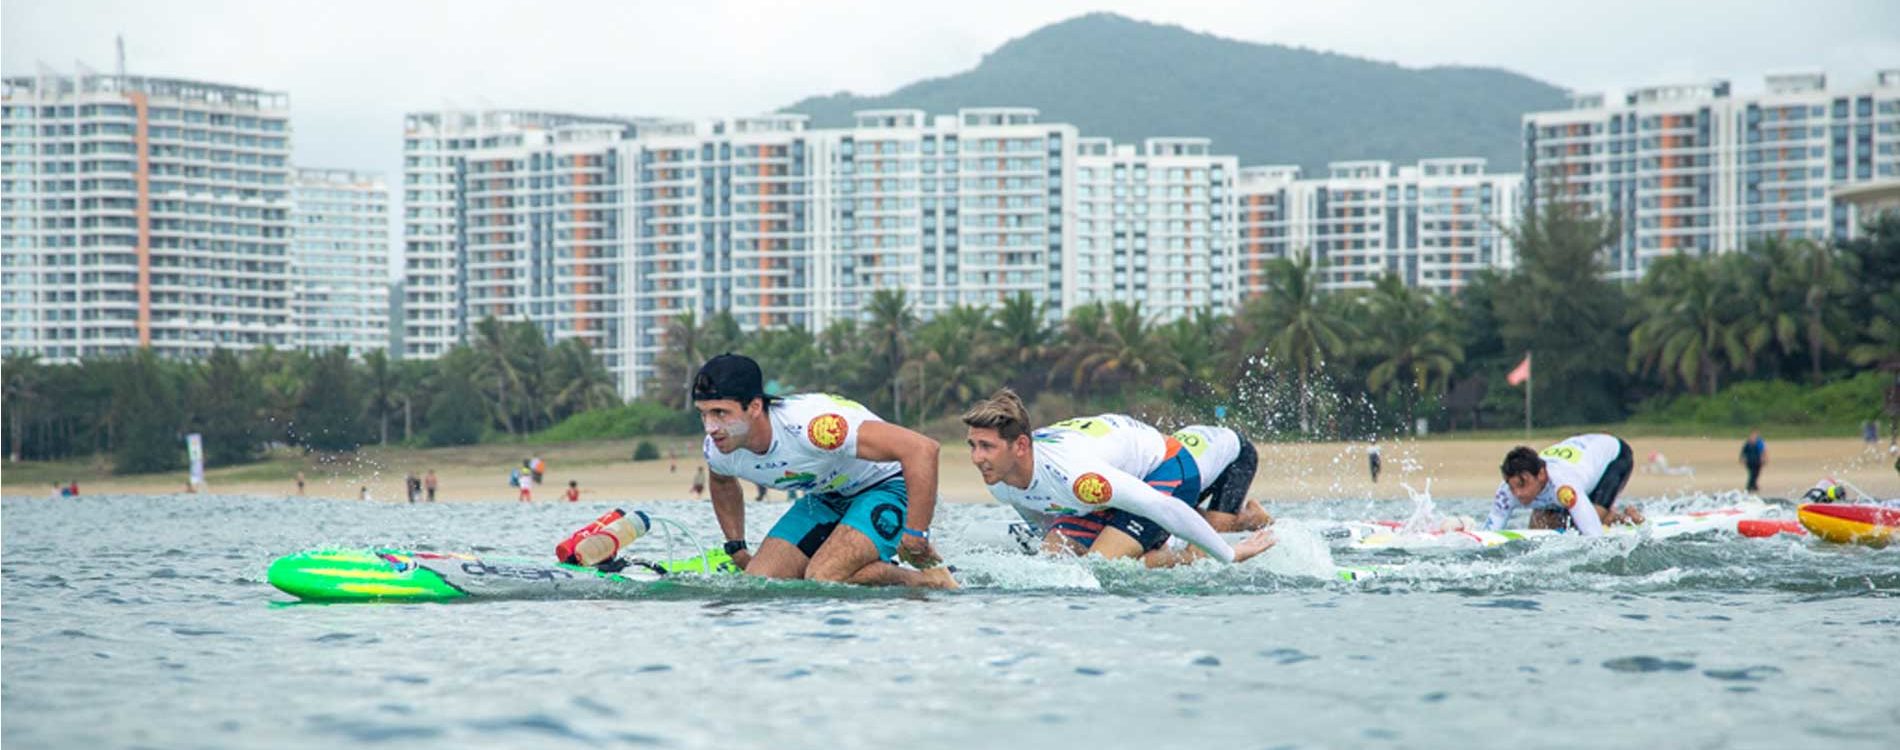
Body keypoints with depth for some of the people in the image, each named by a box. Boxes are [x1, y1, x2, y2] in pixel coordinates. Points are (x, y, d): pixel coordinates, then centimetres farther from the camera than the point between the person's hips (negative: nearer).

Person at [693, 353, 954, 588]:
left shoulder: (812, 426, -39)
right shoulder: (718, 450, -14)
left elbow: (922, 449, -40)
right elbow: (723, 484, 17)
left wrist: (915, 537, -35)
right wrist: (737, 551, 14)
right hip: (826, 498, 7)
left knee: (823, 578, -29)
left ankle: (931, 581, -6)